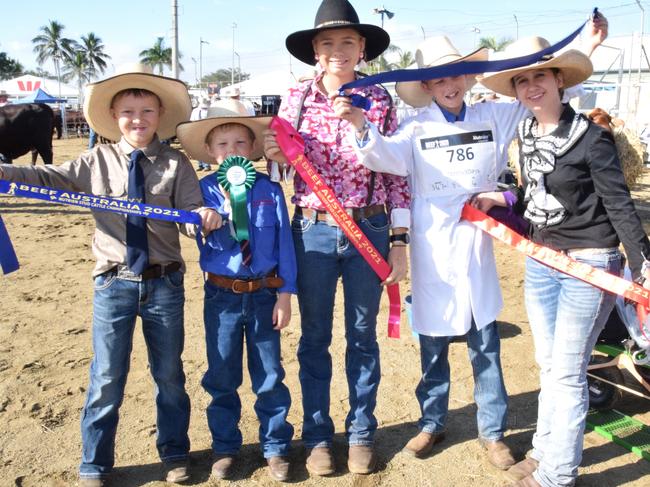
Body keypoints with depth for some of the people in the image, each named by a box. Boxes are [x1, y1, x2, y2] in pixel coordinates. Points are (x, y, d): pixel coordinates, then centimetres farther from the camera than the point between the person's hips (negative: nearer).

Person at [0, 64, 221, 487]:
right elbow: (48, 177, -4)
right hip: (114, 282, 1)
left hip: (164, 282, 0)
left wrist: (204, 216, -30)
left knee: (169, 373, 14)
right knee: (107, 377, 9)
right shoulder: (97, 162, 2)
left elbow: (190, 218, -8)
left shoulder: (176, 164, -2)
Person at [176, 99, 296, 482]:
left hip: (263, 294, -1)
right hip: (221, 295, 1)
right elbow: (212, 236, -11)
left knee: (270, 376, 10)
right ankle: (225, 447, 30)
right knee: (222, 377, 13)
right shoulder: (205, 190, -3)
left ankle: (276, 446, 27)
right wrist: (233, 197, -23)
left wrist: (285, 294, -5)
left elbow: (284, 243, -3)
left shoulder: (269, 190, -4)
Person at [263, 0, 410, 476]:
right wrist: (275, 154, -12)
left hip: (369, 231, 0)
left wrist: (400, 241, -3)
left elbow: (396, 172, 0)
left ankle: (361, 433, 30)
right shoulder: (296, 98, 1)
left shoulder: (380, 99, -1)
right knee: (315, 339, 11)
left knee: (363, 337, 12)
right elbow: (284, 165, 11)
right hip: (313, 231, 1)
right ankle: (317, 436, 28)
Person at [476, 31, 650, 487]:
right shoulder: (526, 133, 5)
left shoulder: (592, 137, -14)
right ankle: (545, 448, 35)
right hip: (540, 262, 7)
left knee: (567, 372, 2)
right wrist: (503, 199, 0)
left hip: (589, 264, -6)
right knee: (549, 364, 18)